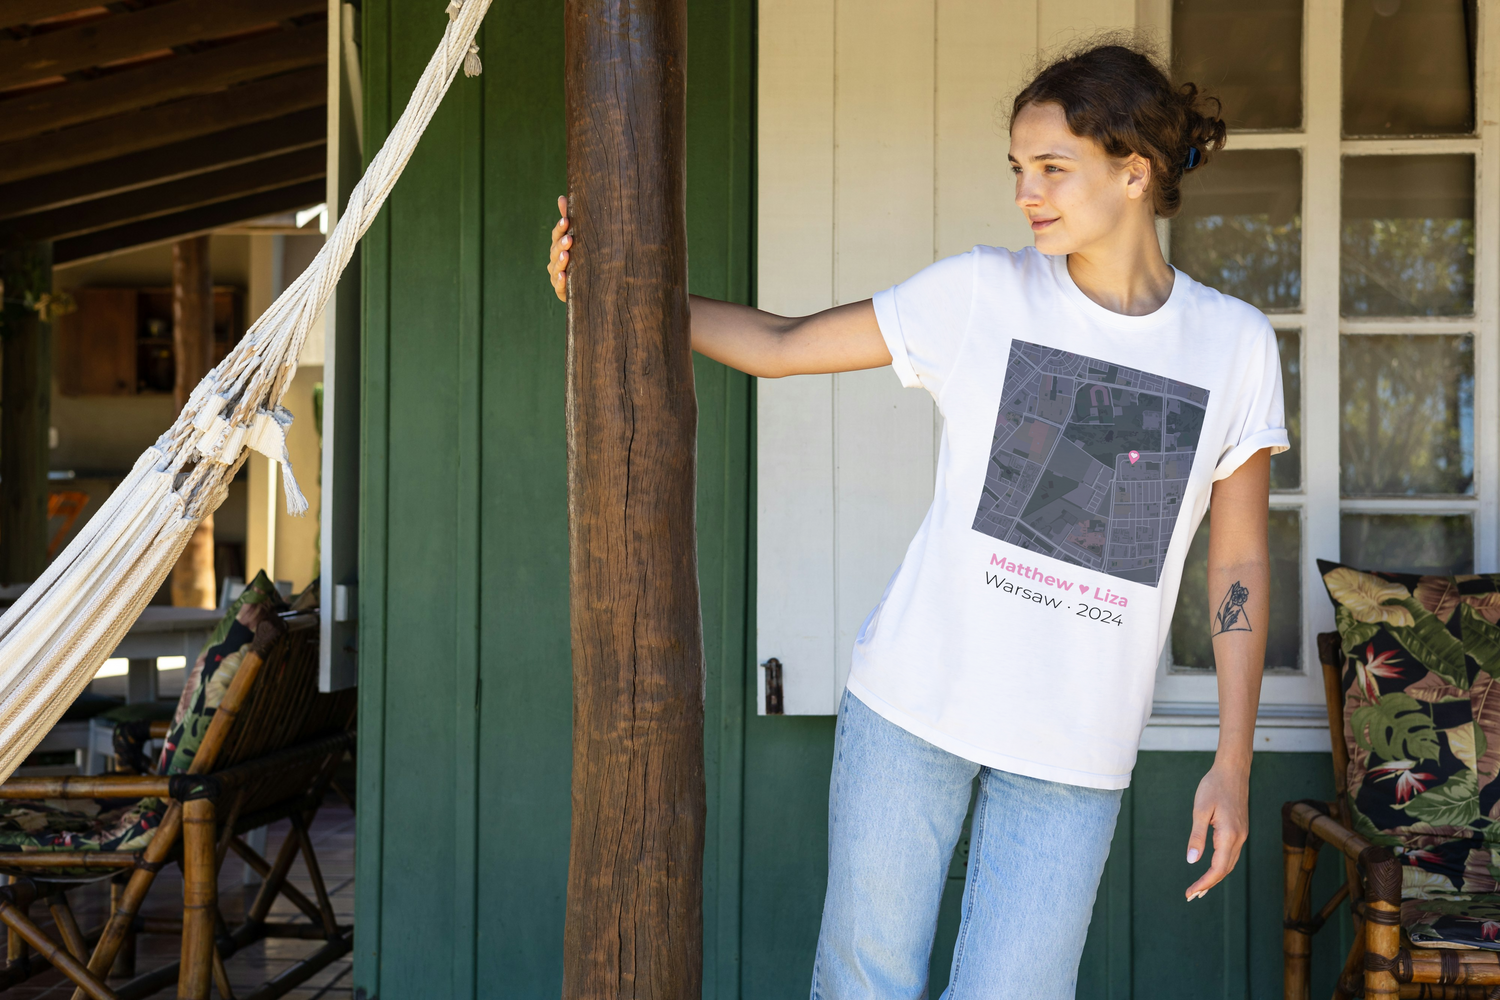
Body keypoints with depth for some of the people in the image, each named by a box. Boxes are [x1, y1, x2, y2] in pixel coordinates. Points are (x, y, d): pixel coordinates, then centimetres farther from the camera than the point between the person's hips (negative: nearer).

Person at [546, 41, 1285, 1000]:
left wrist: (1234, 761, 2)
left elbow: (1240, 561, 4)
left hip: (1074, 754, 0)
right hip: (914, 702, 0)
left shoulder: (1235, 344, -1)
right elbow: (777, 345, 1)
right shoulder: (983, 293, -3)